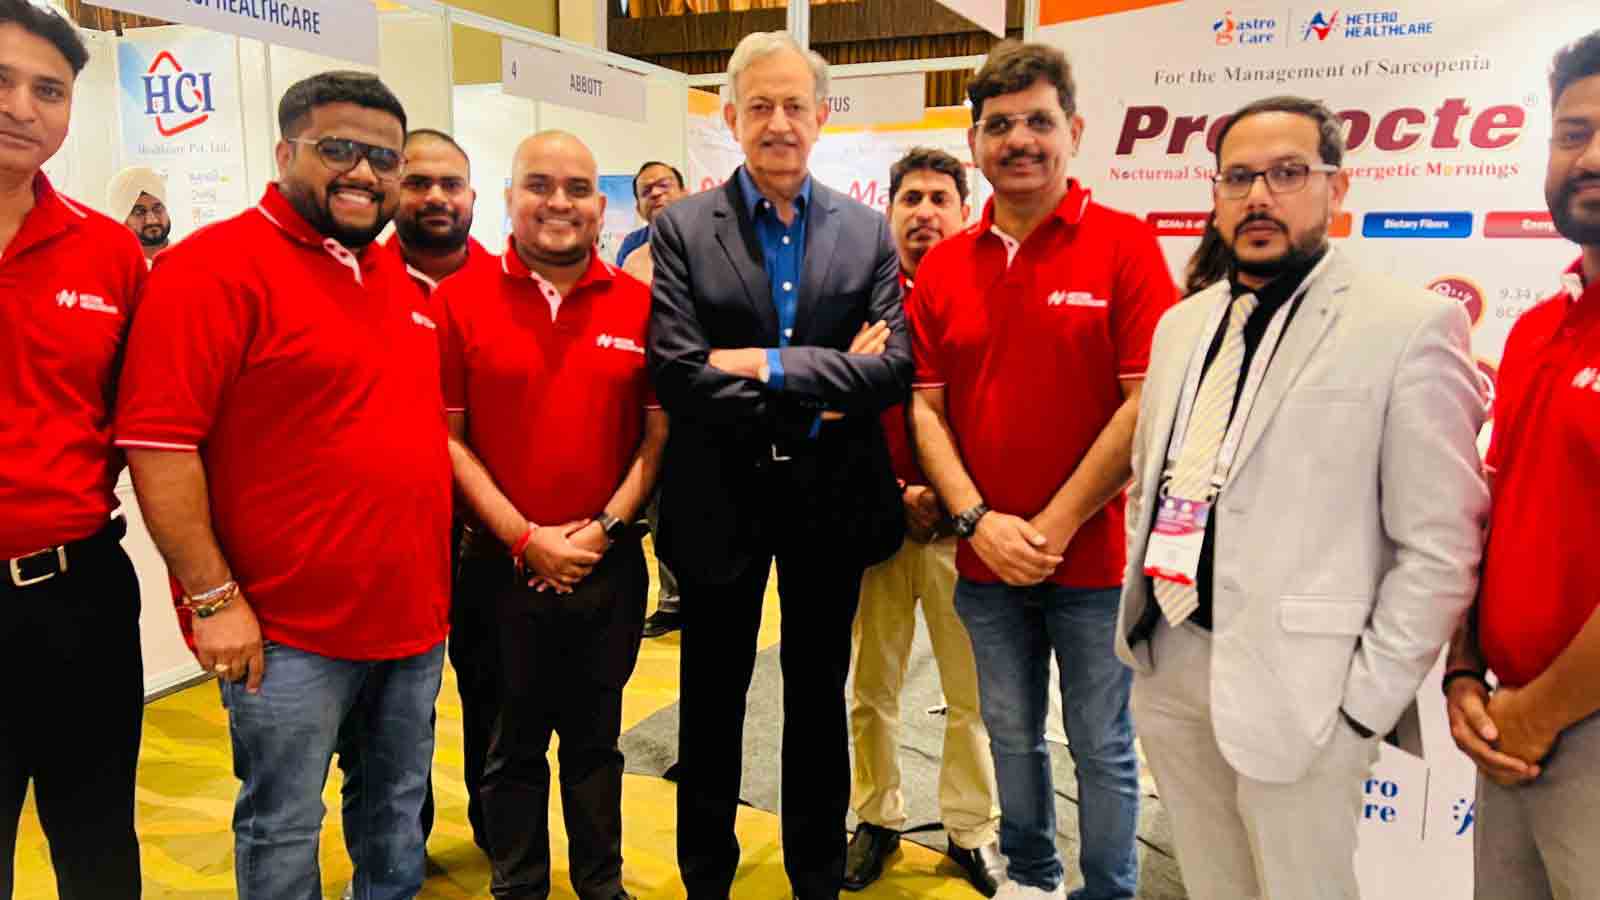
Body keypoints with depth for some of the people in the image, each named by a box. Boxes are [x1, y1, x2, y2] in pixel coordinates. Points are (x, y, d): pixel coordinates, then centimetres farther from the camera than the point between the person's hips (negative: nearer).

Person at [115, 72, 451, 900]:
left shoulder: (404, 282, 10)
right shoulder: (215, 266, -13)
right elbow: (158, 443, -17)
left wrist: (435, 580, 14)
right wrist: (213, 598, -17)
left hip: (415, 618, 7)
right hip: (289, 631, -6)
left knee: (398, 808, 21)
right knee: (283, 830, 10)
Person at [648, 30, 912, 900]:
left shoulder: (867, 231, 2)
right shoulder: (680, 228, -4)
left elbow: (895, 367, -10)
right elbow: (675, 372, -16)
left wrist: (772, 366, -20)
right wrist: (824, 386, -17)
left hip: (832, 498, 2)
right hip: (720, 500, -1)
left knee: (818, 697, 17)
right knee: (712, 703, 14)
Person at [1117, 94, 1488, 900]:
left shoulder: (1409, 326, -9)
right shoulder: (1182, 324, 11)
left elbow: (1440, 546, -11)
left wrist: (1365, 701, -12)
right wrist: (1138, 606, 11)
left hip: (1294, 687, -6)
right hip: (1166, 665, 6)